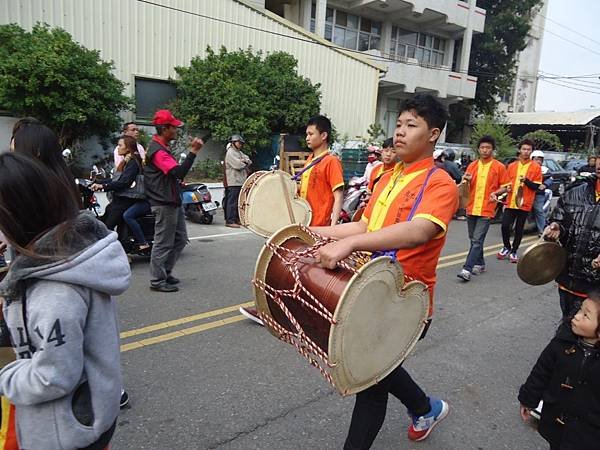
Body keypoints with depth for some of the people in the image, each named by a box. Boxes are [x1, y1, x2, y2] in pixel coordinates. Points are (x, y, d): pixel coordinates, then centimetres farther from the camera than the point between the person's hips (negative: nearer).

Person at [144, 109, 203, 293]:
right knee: (163, 243, -2)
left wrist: (178, 180, 9)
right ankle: (157, 281, 9)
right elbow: (179, 172, -29)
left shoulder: (160, 147, 16)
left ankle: (165, 273, 27)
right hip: (164, 204, -10)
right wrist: (193, 151, -29)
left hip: (173, 201, 10)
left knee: (180, 239, 16)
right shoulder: (157, 150, -18)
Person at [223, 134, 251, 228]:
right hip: (234, 182, -9)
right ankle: (230, 221, -8)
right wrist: (245, 164, 0)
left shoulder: (239, 152, 21)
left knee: (239, 201, 12)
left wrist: (245, 161, -7)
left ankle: (237, 219, 20)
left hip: (241, 181, 10)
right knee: (232, 201, -9)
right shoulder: (230, 153, -9)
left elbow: (249, 161, 15)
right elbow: (238, 165, -19)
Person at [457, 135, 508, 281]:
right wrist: (466, 180, -7)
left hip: (486, 210, -5)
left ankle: (467, 269, -14)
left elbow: (505, 187, 5)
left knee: (477, 240, -10)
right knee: (474, 240, 13)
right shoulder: (472, 166, 10)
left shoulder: (499, 167, 0)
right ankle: (480, 264, 29)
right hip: (471, 208, 5)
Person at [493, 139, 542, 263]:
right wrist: (500, 191, -3)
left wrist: (526, 181, -19)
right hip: (510, 202, 2)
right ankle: (507, 247, 19)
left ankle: (514, 251, 19)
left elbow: (536, 186, -3)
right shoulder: (511, 166, 9)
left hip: (524, 204, -2)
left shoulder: (536, 167, 0)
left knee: (519, 229, 5)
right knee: (505, 226, -5)